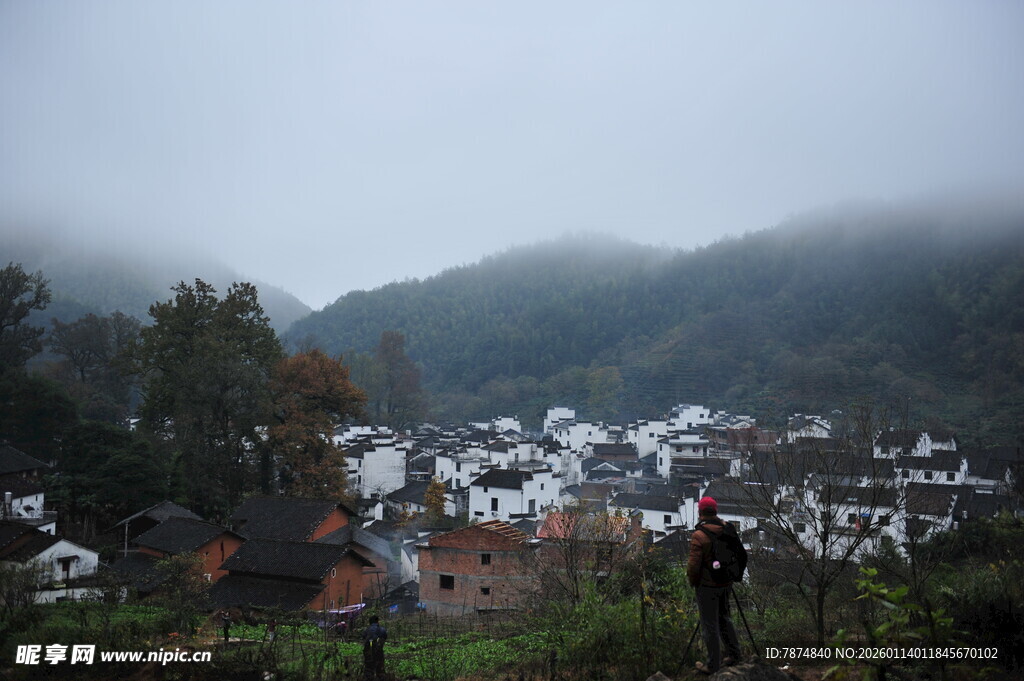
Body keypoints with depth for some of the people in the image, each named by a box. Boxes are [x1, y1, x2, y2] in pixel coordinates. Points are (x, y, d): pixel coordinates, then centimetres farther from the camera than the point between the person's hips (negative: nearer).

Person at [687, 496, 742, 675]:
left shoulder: (699, 535, -22)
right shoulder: (728, 530, -3)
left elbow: (693, 565, -19)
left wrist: (693, 582, -1)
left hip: (707, 586, -6)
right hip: (726, 583, 6)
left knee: (710, 625, 5)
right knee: (724, 617, 24)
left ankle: (713, 665, 15)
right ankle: (733, 655, 33)